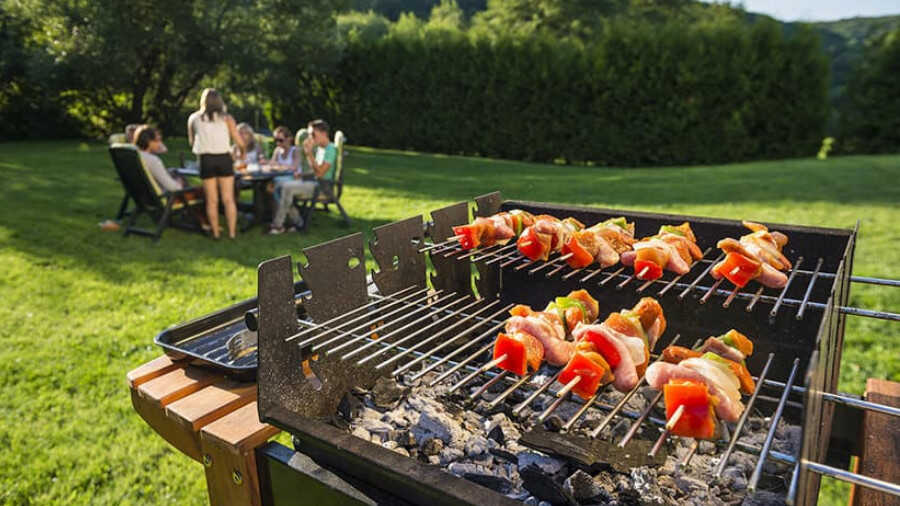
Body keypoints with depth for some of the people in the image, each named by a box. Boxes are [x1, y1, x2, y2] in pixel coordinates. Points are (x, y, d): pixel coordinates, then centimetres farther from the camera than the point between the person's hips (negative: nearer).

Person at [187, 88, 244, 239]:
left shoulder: (193, 118, 10)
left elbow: (191, 142, 19)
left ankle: (215, 233, 10)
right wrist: (243, 149, 23)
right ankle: (232, 232, 1)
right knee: (228, 199, 2)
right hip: (224, 159, -1)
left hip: (206, 160, 1)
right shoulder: (226, 118, 4)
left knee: (212, 200, 8)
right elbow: (240, 142, 2)